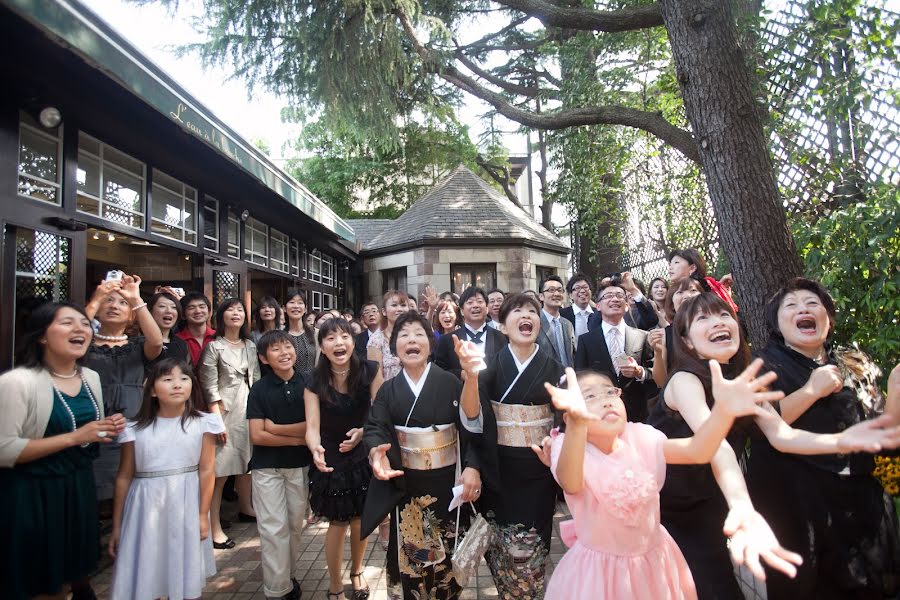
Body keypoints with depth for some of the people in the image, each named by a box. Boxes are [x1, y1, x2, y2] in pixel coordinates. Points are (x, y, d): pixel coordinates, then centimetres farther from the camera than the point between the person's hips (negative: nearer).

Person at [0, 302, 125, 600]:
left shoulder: (91, 377, 4)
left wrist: (108, 430, -3)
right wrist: (73, 437, -23)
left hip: (80, 486, 6)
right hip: (32, 493, -6)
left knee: (77, 573, 20)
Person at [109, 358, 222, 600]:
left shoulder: (203, 424, -5)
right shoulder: (135, 430, -3)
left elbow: (206, 470, -5)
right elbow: (124, 478, 4)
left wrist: (203, 515, -6)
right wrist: (116, 526, 7)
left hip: (185, 506, 0)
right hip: (146, 507, 1)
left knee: (185, 577, 12)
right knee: (142, 580, 9)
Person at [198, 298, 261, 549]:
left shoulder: (250, 346, 11)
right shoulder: (214, 346, -7)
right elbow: (209, 386, -10)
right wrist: (217, 419, -14)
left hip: (249, 407, 6)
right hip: (224, 409, -6)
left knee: (246, 462, 16)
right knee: (219, 471, -5)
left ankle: (245, 508, 34)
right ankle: (214, 527, 2)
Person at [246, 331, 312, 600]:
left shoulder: (308, 384, -4)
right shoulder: (259, 389, -4)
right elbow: (257, 436, -9)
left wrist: (275, 428, -10)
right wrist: (297, 437, -11)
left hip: (300, 465, 1)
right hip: (267, 467, -1)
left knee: (295, 524, 12)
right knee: (274, 527, 0)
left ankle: (291, 575, 32)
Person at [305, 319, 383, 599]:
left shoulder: (370, 371, -16)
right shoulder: (315, 382, -16)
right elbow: (312, 426, -21)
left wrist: (363, 432, -29)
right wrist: (316, 449, -41)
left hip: (363, 455, 1)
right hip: (332, 459, -1)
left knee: (360, 519, 17)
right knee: (338, 522, 9)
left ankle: (356, 572, 45)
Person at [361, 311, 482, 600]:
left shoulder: (451, 383, -4)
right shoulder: (388, 390, 2)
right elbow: (375, 427, -9)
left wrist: (472, 467, -23)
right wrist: (376, 452, -31)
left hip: (448, 482, -1)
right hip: (405, 484, 1)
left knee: (447, 552, 10)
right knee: (408, 552, 10)